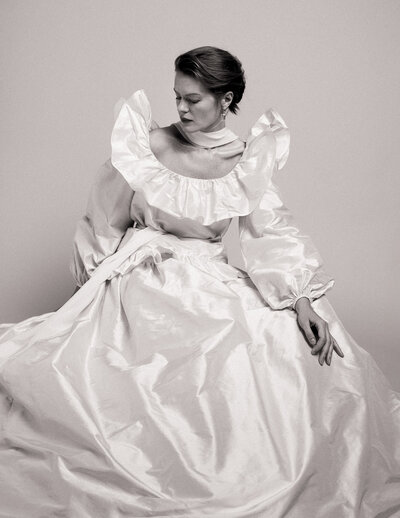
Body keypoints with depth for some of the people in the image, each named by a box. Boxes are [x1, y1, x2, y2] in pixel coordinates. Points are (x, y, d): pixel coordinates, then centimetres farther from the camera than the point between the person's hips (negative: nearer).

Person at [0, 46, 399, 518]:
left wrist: (302, 301, -19)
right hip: (141, 283, 0)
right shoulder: (147, 143, -1)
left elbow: (271, 234, -5)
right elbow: (105, 221, 7)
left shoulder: (247, 163, 1)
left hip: (210, 286, 1)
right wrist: (89, 287, 8)